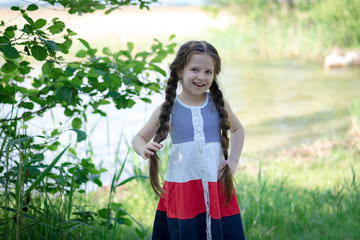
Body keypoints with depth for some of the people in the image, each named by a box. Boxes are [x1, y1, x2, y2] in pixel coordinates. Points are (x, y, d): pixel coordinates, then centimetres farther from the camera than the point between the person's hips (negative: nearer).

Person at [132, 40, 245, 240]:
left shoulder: (218, 104, 4)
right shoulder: (168, 110, 0)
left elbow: (237, 129, 23)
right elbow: (139, 138, 10)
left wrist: (233, 161, 9)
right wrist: (144, 150, -13)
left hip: (217, 188, 1)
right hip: (182, 191, -1)